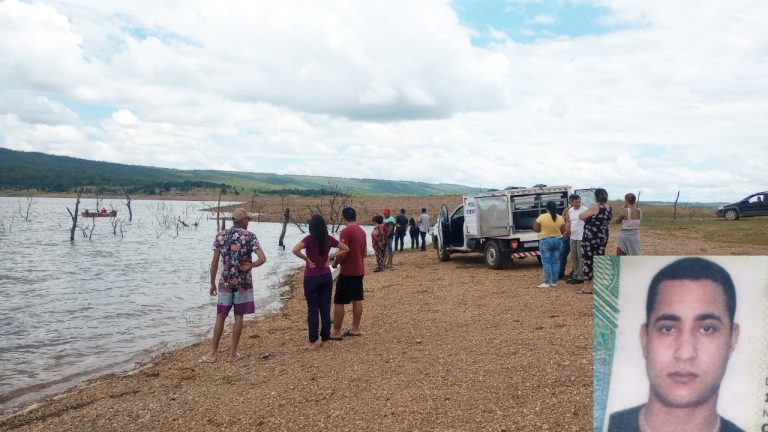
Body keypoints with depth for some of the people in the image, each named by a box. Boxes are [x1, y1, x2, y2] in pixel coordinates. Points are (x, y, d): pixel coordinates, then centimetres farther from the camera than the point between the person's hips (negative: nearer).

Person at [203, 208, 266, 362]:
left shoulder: (221, 235, 2)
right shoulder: (249, 236, -6)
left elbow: (214, 262, 1)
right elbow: (263, 259, -17)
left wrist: (212, 283, 10)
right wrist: (250, 266, 1)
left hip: (225, 281, 2)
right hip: (243, 282, -2)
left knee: (221, 317, 10)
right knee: (238, 317, 7)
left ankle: (213, 352, 13)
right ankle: (233, 352, 13)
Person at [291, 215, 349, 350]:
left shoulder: (309, 239, -13)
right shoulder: (329, 239, -1)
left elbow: (295, 250, -29)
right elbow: (346, 249, 5)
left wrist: (307, 259, -15)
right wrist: (330, 257, 2)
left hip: (312, 278, -4)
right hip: (326, 276, 4)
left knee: (313, 310, 3)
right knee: (325, 308, 10)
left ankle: (313, 342, 6)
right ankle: (324, 338, 18)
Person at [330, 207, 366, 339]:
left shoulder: (346, 231, -18)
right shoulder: (362, 231, 8)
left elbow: (342, 253, -21)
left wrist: (335, 263, -5)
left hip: (347, 272, -8)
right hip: (359, 271, 8)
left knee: (339, 302, -1)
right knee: (357, 300, 13)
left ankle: (336, 332, 2)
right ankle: (355, 328, 19)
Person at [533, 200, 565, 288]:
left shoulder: (541, 217, -11)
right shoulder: (560, 218, -2)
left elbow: (536, 229, -5)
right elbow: (563, 231, 5)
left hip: (545, 241, -3)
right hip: (557, 240, 3)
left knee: (546, 262, 0)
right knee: (556, 262, 8)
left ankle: (547, 283, -2)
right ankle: (554, 282, 10)